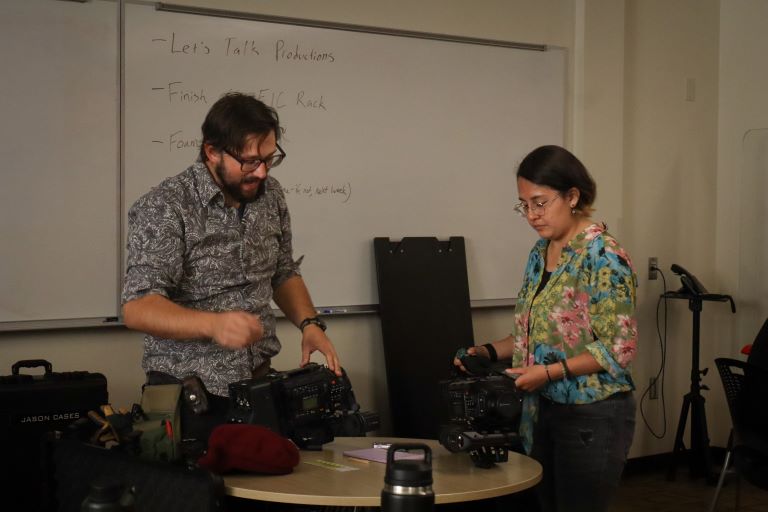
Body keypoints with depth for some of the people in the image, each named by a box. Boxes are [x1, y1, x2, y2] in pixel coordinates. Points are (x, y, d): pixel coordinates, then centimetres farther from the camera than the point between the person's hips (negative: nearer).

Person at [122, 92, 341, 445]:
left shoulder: (269, 195, 5)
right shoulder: (163, 208, -13)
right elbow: (137, 308, -20)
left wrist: (309, 323, 1)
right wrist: (213, 324, -34)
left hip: (258, 383, 5)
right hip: (188, 393, -5)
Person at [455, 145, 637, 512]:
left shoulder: (603, 256, -15)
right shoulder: (541, 252, 10)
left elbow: (619, 348, -18)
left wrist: (549, 372, -22)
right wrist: (489, 352, 3)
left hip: (593, 416, -8)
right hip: (544, 410, 8)